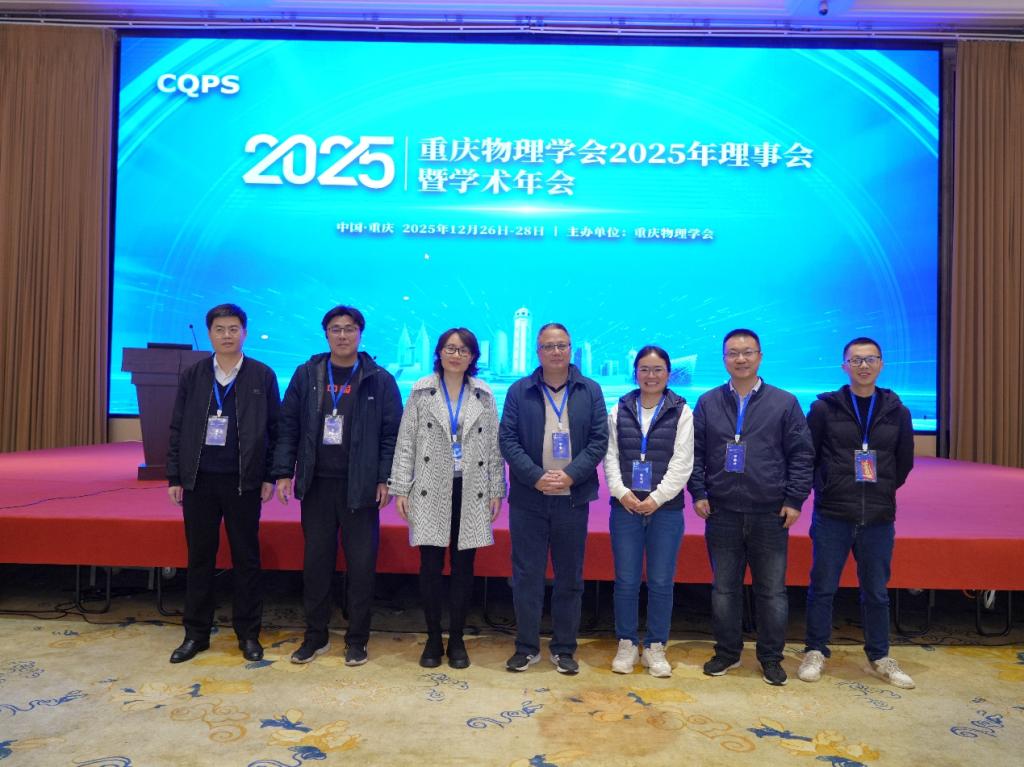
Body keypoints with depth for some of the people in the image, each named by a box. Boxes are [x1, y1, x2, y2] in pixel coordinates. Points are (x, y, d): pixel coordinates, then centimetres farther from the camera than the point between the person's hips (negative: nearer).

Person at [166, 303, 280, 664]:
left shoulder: (262, 376, 0)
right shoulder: (192, 375, 6)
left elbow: (275, 429, 1)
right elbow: (178, 428, 8)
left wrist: (270, 476, -3)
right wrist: (174, 477, 3)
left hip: (243, 482, -2)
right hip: (199, 481, 2)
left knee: (246, 559, 6)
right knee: (199, 558, 10)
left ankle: (248, 634, 19)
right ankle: (196, 634, 23)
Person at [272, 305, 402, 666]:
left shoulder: (379, 380, -1)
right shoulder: (306, 375, 5)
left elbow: (391, 433, -1)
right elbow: (288, 426, 6)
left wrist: (385, 479, -7)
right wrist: (284, 472, 0)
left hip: (360, 487, -2)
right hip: (316, 484, 2)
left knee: (361, 564, 5)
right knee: (315, 561, 11)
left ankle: (357, 639, 20)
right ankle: (316, 636, 26)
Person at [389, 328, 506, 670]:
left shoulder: (484, 396, 7)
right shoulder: (420, 391, 4)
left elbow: (494, 446, 7)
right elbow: (406, 443, 2)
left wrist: (496, 491, 3)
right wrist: (400, 489, -3)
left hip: (471, 492, 1)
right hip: (431, 491, -1)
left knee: (463, 568, 7)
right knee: (430, 568, 3)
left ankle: (456, 640, 21)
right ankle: (433, 639, 19)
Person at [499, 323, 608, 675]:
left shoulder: (590, 391, 5)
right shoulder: (519, 391, 3)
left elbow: (599, 441, 0)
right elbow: (507, 440, -2)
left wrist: (570, 475, -12)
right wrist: (536, 476, -14)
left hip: (572, 499, 1)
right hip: (528, 499, 0)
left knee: (570, 577, 9)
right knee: (526, 575, 6)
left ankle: (564, 649, 22)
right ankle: (527, 647, 20)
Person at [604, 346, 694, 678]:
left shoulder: (681, 412, 1)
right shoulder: (620, 410, 8)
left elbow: (682, 463, -4)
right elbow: (610, 456, 5)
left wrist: (657, 498, -12)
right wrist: (621, 492, -10)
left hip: (666, 509, -1)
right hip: (625, 507, 1)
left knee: (661, 582, 6)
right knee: (626, 581, 6)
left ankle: (655, 647, 20)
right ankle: (626, 644, 22)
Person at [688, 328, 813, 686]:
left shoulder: (785, 403, 2)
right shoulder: (708, 403, 6)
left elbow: (802, 455, 1)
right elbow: (695, 452, 7)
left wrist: (795, 499, -4)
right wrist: (698, 492, -2)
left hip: (770, 515, -1)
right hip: (722, 513, 2)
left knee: (772, 590, 7)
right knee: (724, 588, 11)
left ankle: (771, 657, 23)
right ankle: (727, 651, 26)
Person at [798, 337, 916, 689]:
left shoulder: (896, 411, 5)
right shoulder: (825, 407, -3)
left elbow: (904, 462, 14)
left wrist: (884, 490, 8)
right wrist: (825, 488, 0)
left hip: (879, 518, 2)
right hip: (832, 516, -2)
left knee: (876, 591, 13)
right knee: (822, 587, 6)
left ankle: (880, 657, 29)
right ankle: (816, 652, 21)